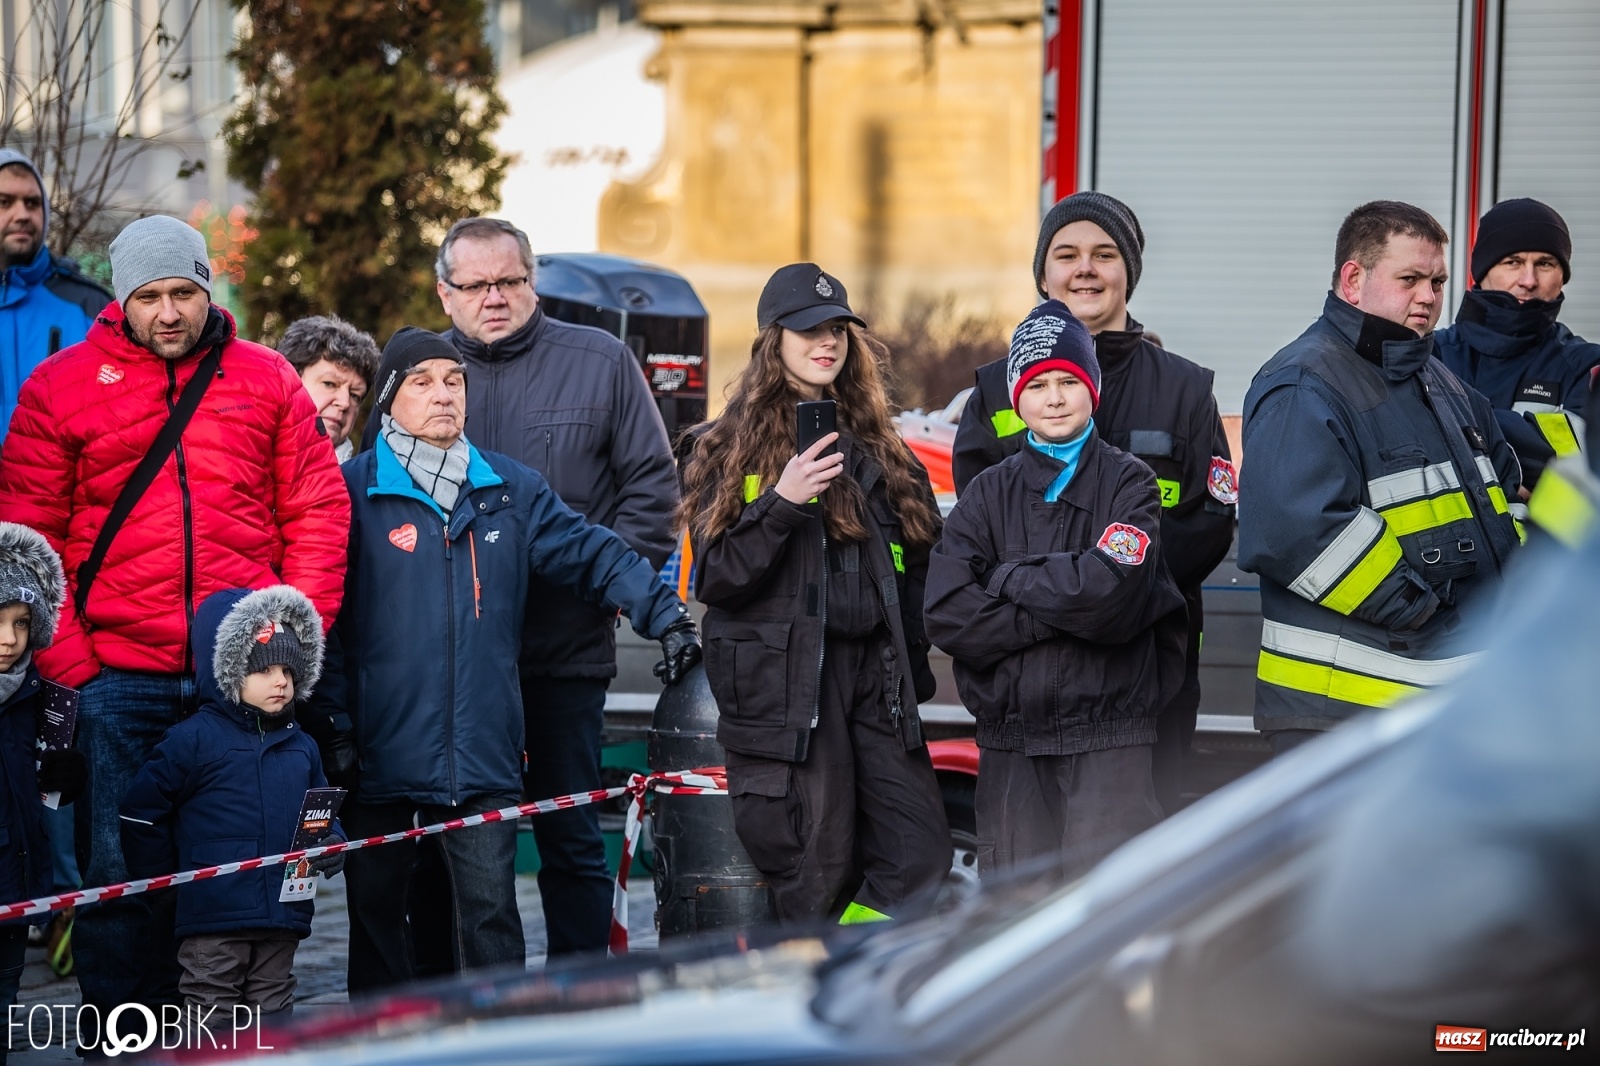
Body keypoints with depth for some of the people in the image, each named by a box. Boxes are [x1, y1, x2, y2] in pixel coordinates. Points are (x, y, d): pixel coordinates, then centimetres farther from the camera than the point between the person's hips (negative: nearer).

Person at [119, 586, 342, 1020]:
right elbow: (141, 813, -5)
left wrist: (330, 845, 1)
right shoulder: (193, 740, -7)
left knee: (273, 1017, 11)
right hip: (213, 917, -5)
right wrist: (167, 879, -1)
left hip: (283, 918, 5)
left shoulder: (302, 747, 11)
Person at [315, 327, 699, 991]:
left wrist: (664, 615, -3)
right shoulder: (353, 490, 0)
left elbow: (591, 554, 10)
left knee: (489, 909, -3)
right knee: (376, 905, 8)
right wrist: (331, 720, -6)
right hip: (381, 754, -2)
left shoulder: (510, 489, 11)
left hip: (484, 755, 2)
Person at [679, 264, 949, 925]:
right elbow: (714, 578, -5)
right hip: (784, 684, -4)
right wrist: (780, 503, -17)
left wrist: (913, 668, 10)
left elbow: (916, 569, 21)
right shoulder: (726, 450, 5)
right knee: (818, 881, -7)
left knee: (922, 856, -8)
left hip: (875, 676, 4)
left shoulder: (878, 450, 18)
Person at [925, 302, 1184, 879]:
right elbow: (947, 614, -2)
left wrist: (1008, 578, -3)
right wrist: (1056, 611, -11)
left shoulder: (1128, 482, 4)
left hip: (1108, 740, -3)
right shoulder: (988, 494, 12)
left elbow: (1111, 590, -14)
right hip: (1010, 741, 3)